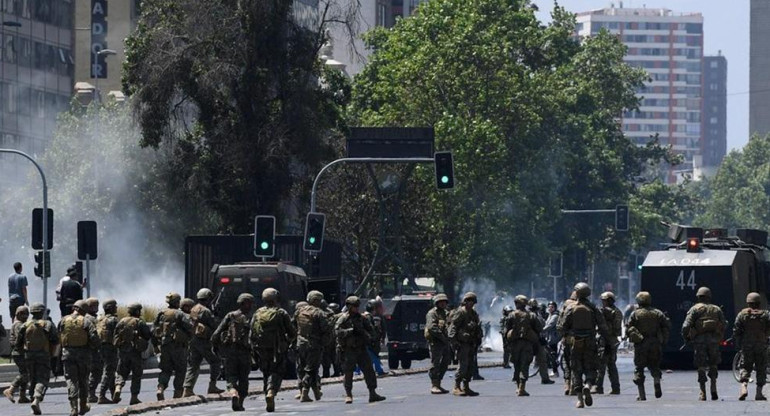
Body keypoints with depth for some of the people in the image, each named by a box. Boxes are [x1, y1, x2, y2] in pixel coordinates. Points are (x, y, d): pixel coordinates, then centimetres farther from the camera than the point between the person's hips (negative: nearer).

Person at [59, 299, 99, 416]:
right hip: (83, 354, -1)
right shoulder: (86, 321, -6)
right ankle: (83, 406, 23)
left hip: (68, 354, 1)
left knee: (71, 380, 0)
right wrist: (91, 346, 7)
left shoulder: (63, 321, 2)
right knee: (83, 380, 15)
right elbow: (94, 338, -12)